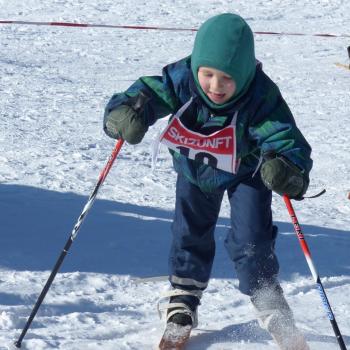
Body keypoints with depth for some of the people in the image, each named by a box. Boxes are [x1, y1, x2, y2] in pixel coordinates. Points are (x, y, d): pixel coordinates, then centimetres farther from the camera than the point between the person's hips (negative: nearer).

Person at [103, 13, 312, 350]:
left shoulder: (260, 96, -40)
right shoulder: (181, 78, -36)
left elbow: (286, 139, -46)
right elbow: (146, 94, -36)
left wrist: (288, 170, -69)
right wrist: (124, 113, -60)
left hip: (245, 171, -2)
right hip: (195, 168, 2)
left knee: (250, 240, -8)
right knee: (190, 234, 12)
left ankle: (270, 309, 14)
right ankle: (183, 299, 35)